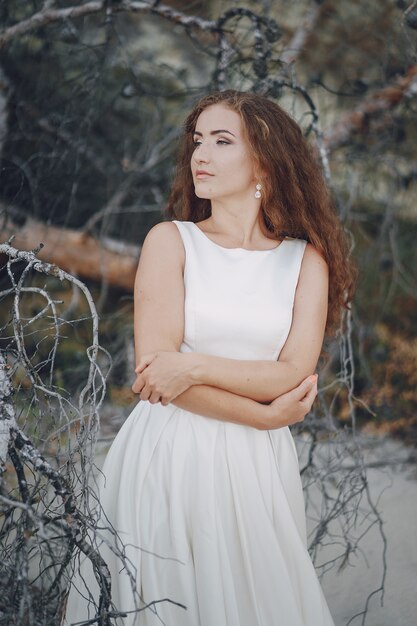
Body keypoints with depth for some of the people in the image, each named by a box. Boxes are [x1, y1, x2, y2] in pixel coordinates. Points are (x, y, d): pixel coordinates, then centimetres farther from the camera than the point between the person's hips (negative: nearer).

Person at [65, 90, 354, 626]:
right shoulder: (170, 241, 0)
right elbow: (153, 366, -10)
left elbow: (295, 376, -7)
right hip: (169, 455, -1)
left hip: (257, 462, 1)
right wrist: (263, 415, -9)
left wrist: (195, 366, -18)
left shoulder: (306, 259, 4)